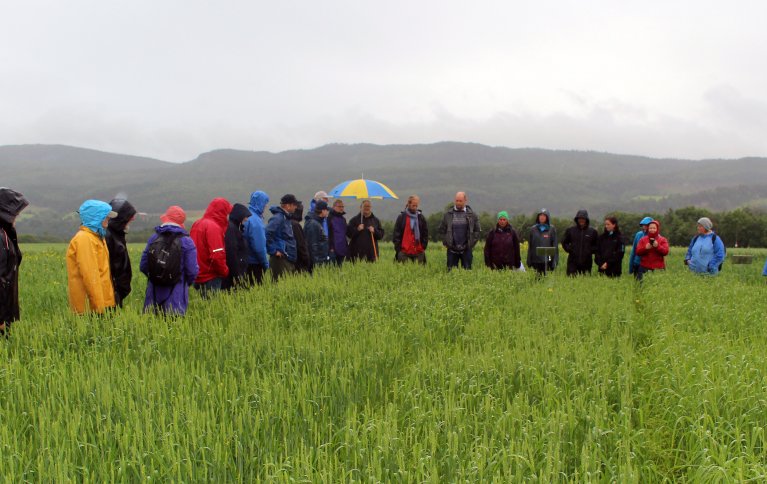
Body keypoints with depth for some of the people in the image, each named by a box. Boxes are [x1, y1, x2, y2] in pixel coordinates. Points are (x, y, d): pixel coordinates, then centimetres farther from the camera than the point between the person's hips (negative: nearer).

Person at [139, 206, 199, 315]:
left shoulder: (153, 238, 3)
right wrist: (186, 283, 12)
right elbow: (192, 270, -10)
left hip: (154, 292, 4)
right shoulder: (187, 242, -8)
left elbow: (143, 266, 7)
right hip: (176, 294, -3)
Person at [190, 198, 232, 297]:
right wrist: (225, 271, -7)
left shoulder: (197, 224, 12)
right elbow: (217, 255, -21)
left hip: (199, 277, 8)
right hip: (211, 278, -8)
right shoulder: (213, 227, -14)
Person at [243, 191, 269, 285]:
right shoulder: (255, 220, -20)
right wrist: (265, 263, -10)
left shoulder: (246, 216, 6)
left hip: (246, 262, 8)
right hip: (255, 263, -8)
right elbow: (259, 246, -21)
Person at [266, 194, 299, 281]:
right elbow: (267, 234, -24)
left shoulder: (286, 218, 15)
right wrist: (273, 251, -19)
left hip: (289, 259, 9)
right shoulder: (277, 218, -14)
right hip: (281, 258, -9)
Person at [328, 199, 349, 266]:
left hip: (342, 249, 7)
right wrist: (330, 247, -16)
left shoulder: (343, 219, 17)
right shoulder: (330, 218, -5)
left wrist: (346, 247, 15)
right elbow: (328, 233, -10)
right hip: (333, 249, -7)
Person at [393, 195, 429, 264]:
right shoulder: (401, 217, 3)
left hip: (419, 251, 2)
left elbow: (425, 234, 13)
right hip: (404, 251, -2)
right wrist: (398, 249, -4)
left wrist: (423, 247, 4)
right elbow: (396, 234, 2)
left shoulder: (421, 218, 10)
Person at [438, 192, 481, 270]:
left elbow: (477, 230, 9)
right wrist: (445, 242, 2)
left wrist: (472, 243, 0)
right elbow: (442, 230, 11)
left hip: (466, 249, 0)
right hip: (452, 249, 0)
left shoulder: (471, 215, 4)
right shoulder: (448, 214, 5)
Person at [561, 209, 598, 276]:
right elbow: (564, 243, 13)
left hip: (587, 262, 0)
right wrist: (569, 249, -3)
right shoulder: (570, 230, 5)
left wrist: (591, 250, -5)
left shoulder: (592, 231, 5)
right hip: (573, 262, 0)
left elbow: (597, 245, 11)